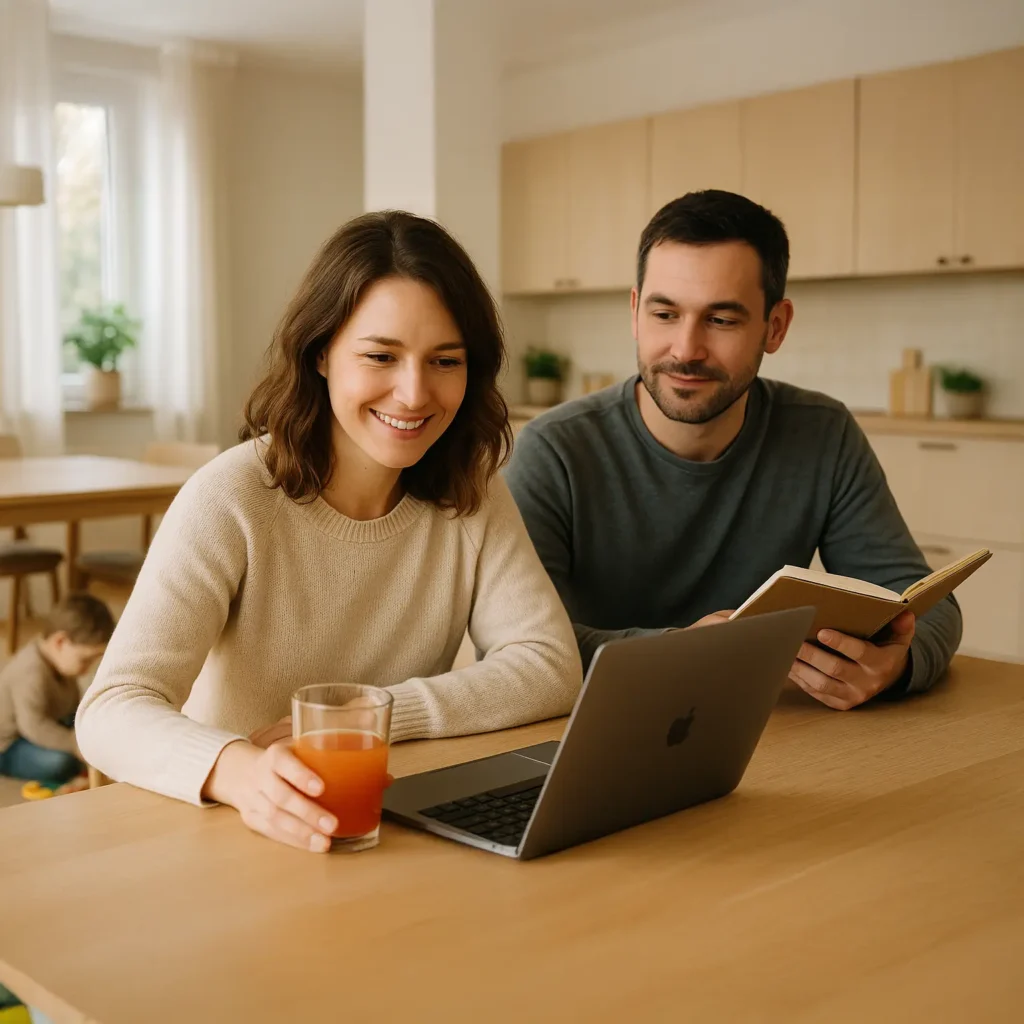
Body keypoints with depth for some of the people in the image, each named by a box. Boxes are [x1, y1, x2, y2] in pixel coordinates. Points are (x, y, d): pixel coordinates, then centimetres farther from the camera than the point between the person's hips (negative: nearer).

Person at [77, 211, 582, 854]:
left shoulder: (472, 493, -2)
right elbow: (113, 709, -23)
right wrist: (239, 771, -44)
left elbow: (551, 667, -7)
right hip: (238, 835, -1)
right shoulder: (232, 501, -14)